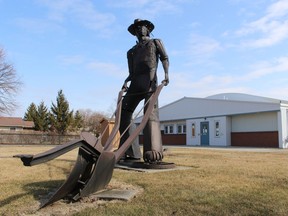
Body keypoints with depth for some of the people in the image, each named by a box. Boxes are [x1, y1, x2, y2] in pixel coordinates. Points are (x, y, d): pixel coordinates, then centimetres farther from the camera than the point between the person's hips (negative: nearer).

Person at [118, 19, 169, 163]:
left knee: (151, 112, -20)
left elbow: (164, 58, 7)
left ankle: (153, 152, -30)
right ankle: (126, 151, -3)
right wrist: (126, 81, 3)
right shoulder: (132, 51, 29)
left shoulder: (155, 43, 21)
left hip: (149, 82, -5)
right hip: (135, 84, 5)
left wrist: (166, 73, -11)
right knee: (122, 113, -5)